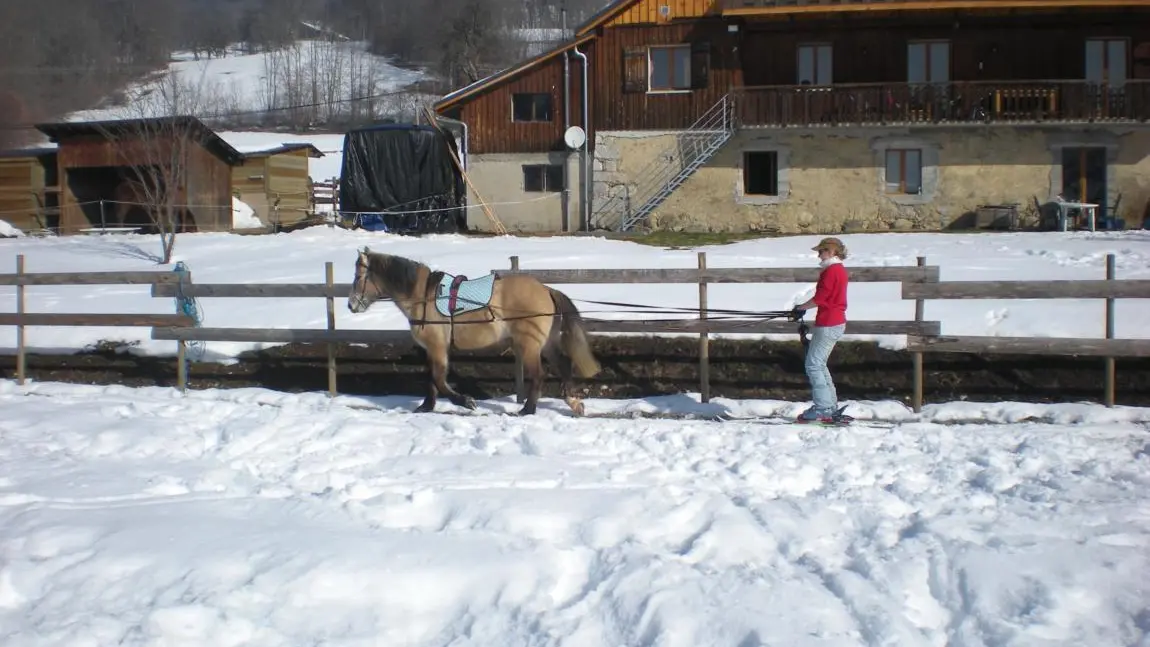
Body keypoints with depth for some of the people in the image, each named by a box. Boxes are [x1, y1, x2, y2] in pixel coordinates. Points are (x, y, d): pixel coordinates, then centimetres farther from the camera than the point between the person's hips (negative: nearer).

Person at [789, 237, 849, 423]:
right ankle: (832, 408, 17)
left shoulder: (831, 271, -15)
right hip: (837, 322, 10)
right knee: (819, 364, 15)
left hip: (828, 325, -10)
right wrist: (803, 308, 14)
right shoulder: (840, 270, 16)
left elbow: (819, 299, -17)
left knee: (813, 364, -7)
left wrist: (800, 308, -3)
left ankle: (823, 409, -7)